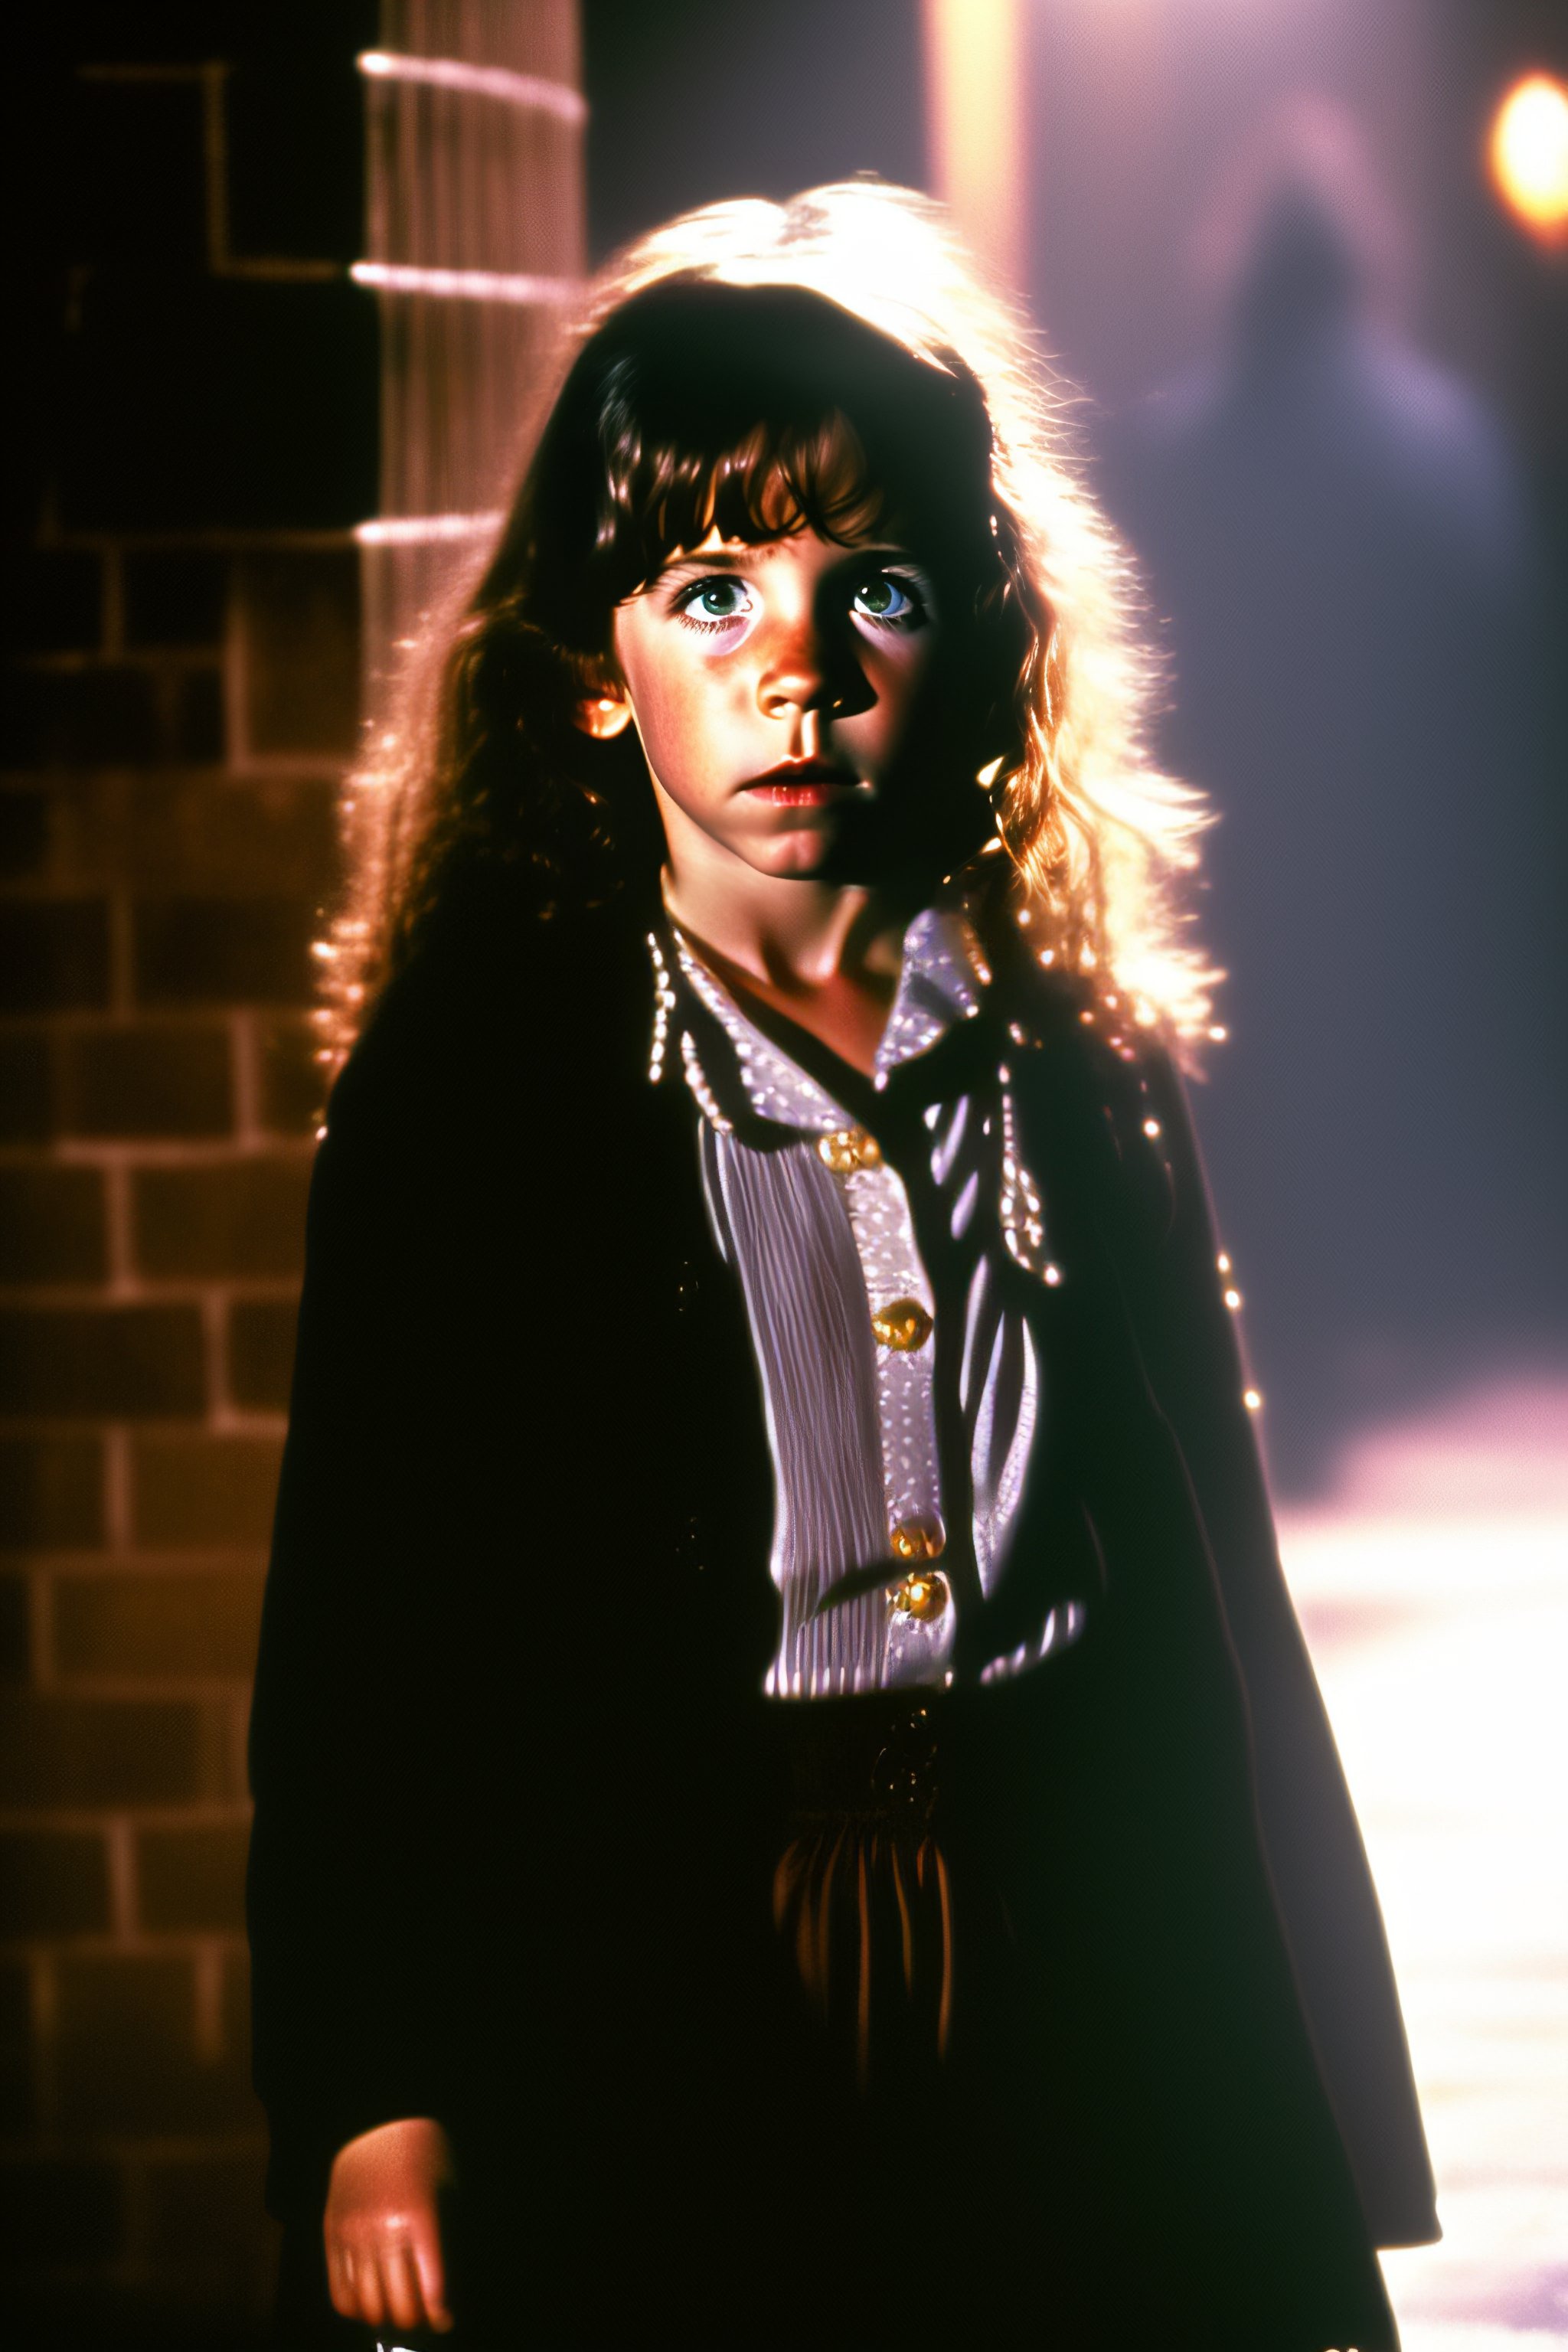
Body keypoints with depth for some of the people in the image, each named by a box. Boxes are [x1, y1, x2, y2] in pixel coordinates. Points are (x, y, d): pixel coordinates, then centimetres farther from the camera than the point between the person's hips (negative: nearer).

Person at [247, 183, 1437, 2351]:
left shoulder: (1088, 1068, 8)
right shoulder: (468, 1091, -1)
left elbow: (1225, 1629, 10)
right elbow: (356, 1637, -1)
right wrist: (371, 2110, -9)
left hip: (1085, 2077, 3)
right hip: (643, 2069, -2)